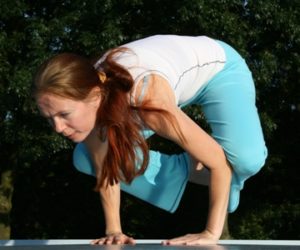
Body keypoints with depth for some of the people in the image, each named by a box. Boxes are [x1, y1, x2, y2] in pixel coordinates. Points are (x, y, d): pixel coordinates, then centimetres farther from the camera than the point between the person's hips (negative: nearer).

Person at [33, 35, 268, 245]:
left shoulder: (147, 100, -45)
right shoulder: (84, 94, -27)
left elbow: (218, 160, -36)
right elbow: (104, 165, -10)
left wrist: (212, 233, -33)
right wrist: (114, 230, -11)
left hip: (217, 66, -5)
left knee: (247, 159, -32)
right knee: (84, 159, -2)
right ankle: (185, 169, 13)